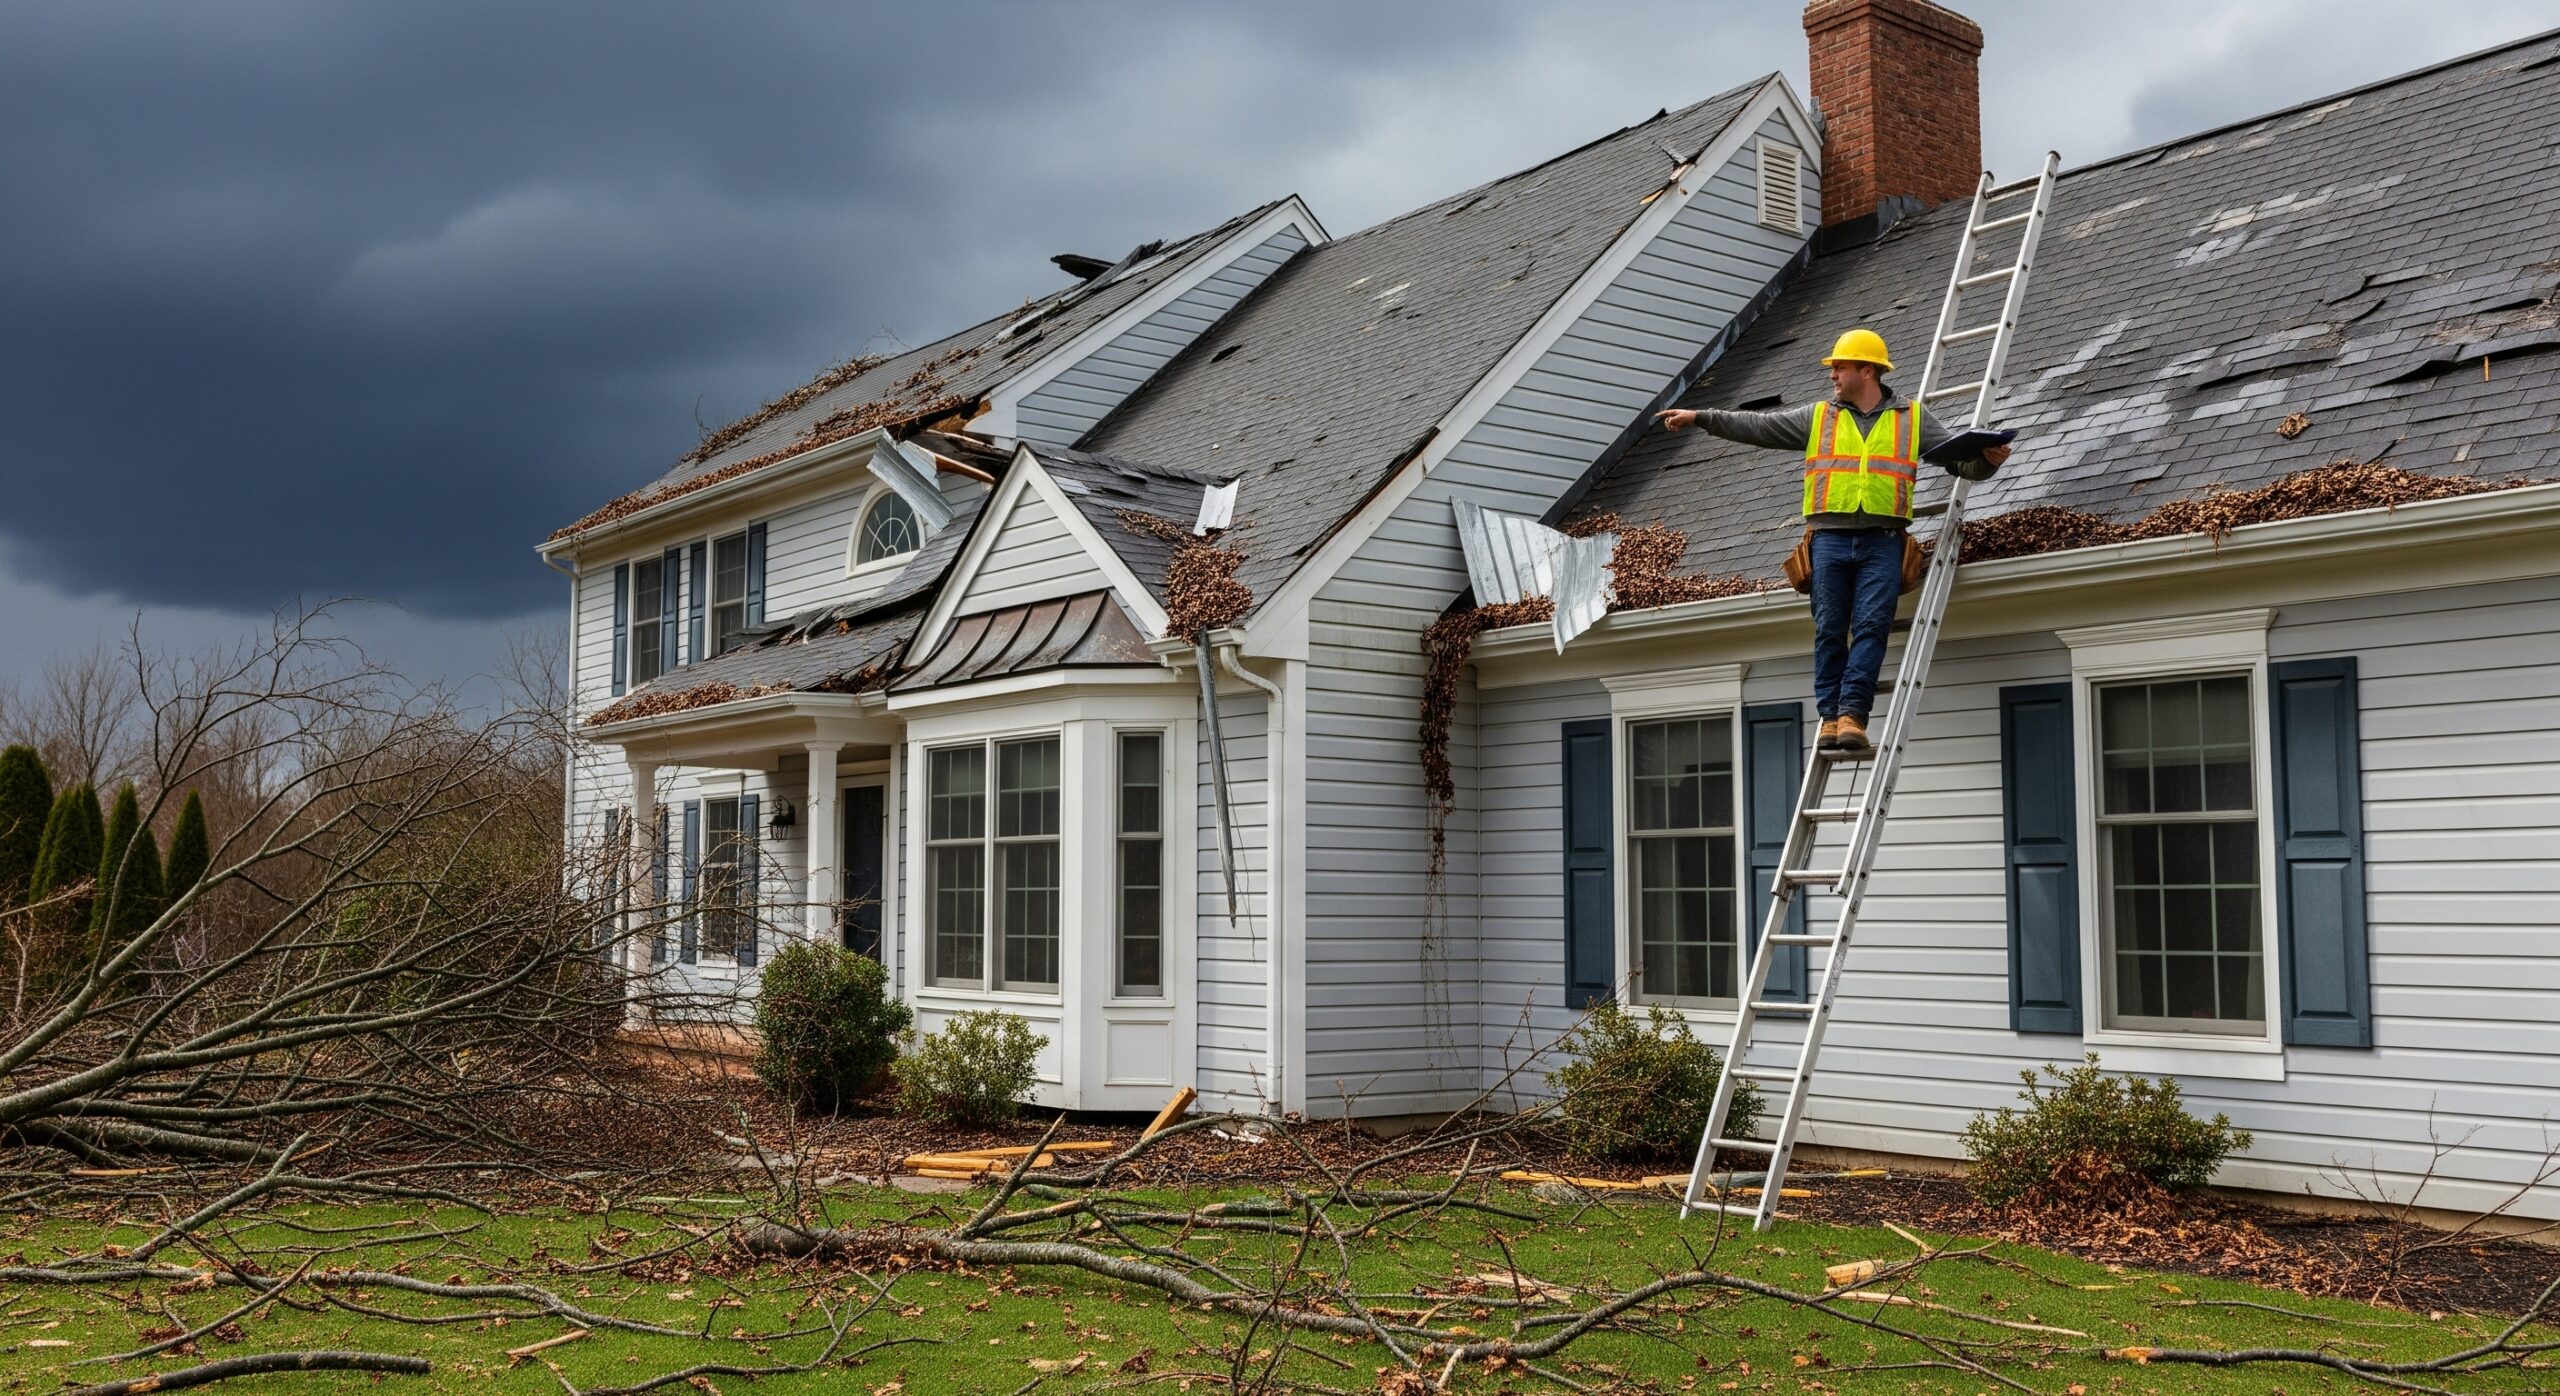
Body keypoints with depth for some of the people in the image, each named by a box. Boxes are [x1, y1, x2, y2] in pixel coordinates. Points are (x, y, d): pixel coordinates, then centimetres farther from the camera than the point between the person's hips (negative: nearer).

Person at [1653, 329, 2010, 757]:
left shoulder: (1912, 418, 13)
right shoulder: (1818, 416, 16)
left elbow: (1960, 459, 11)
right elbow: (1757, 426, 12)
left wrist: (1988, 458, -11)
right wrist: (1700, 418, 6)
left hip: (1882, 541, -1)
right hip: (1830, 538, 1)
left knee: (1871, 626, -11)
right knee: (1830, 629, -2)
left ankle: (1852, 714, -14)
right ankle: (1830, 715, 1)